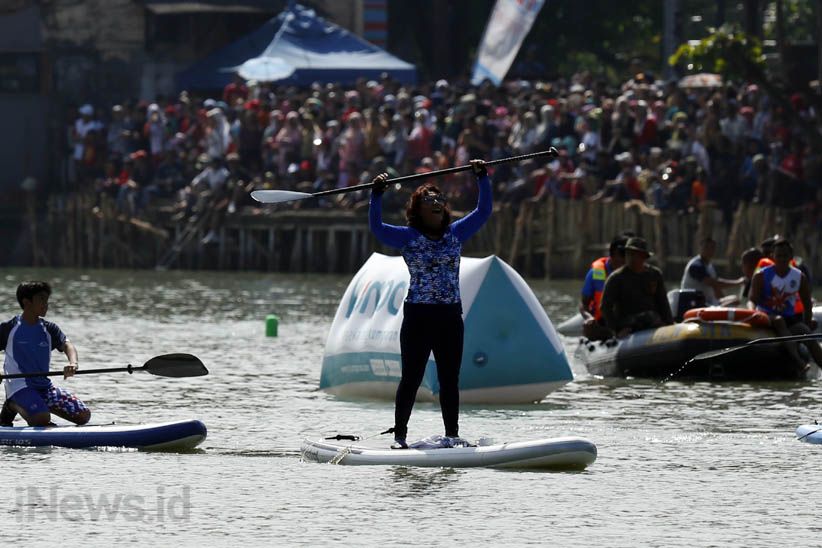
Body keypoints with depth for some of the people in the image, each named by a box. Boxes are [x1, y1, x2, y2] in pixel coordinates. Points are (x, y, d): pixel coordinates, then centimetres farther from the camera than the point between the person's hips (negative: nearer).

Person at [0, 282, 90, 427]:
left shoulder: (49, 329, 7)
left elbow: (67, 345, -9)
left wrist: (72, 363, -32)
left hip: (44, 386, 5)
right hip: (20, 386, -5)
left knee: (84, 415, -3)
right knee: (42, 421, -29)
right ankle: (12, 407, 2)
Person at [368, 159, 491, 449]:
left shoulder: (456, 233, 11)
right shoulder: (408, 237, 1)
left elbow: (483, 211, 13)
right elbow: (376, 227, -8)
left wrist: (483, 179, 6)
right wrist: (377, 195, -17)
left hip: (450, 317, 3)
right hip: (418, 316, -3)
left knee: (450, 380, 7)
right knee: (411, 379, -2)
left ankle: (453, 436, 13)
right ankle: (399, 435, 4)